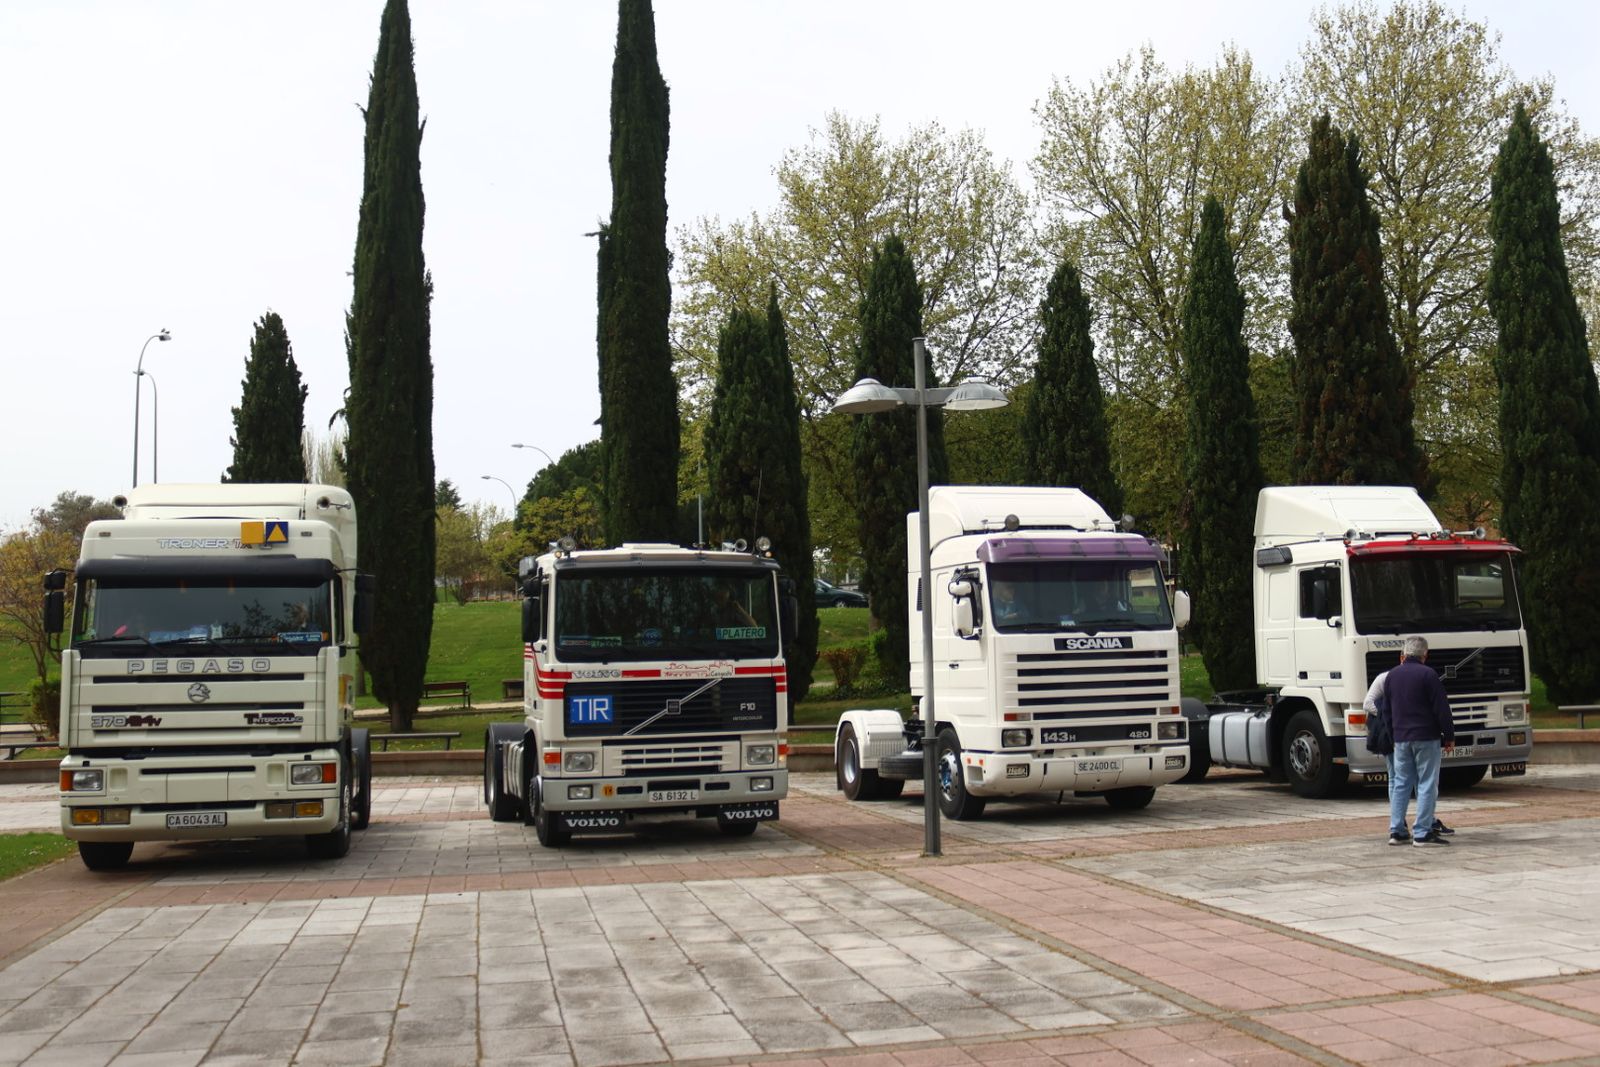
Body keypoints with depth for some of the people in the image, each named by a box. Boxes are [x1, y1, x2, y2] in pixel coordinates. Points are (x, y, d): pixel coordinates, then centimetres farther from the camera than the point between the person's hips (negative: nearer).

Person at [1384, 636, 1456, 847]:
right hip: (1426, 737, -5)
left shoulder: (1391, 675, 9)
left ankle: (1396, 831, 10)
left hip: (1400, 738, 6)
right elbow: (1442, 709, -10)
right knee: (1427, 785, -2)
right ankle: (1422, 833, -4)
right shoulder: (1427, 675, -10)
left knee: (1400, 784, 11)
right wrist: (1449, 737, -4)